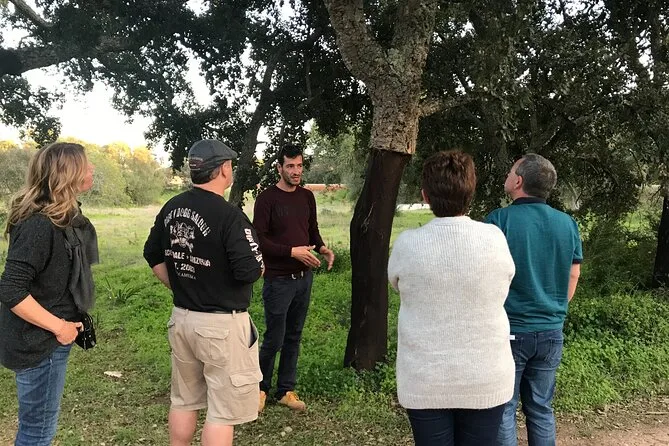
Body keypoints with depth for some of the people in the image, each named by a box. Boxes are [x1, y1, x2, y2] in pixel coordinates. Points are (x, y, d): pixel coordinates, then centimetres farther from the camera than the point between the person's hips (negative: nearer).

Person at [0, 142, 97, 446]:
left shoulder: (64, 218, 5)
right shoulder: (39, 224, -25)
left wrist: (65, 324, 10)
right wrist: (58, 326, -21)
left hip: (50, 339, 9)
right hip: (38, 344, -9)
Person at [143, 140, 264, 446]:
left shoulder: (171, 208, 4)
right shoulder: (229, 216, -20)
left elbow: (153, 255, 14)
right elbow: (250, 271, -23)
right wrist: (259, 263, -1)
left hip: (181, 317, 8)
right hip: (222, 324, -7)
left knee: (184, 401, 21)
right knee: (223, 410, 5)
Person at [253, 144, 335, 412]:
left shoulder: (307, 197, 8)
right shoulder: (267, 198, -10)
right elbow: (260, 241, -14)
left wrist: (322, 248, -4)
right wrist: (293, 252, -21)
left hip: (304, 278, 6)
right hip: (278, 280, -6)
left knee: (294, 337, 13)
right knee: (274, 340, 2)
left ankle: (286, 390, 26)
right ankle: (261, 388, 23)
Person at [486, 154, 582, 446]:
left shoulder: (499, 220, -15)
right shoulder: (567, 223, 1)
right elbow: (573, 276, 9)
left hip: (509, 331, -5)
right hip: (551, 333, 5)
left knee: (503, 410, 8)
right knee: (541, 408, 17)